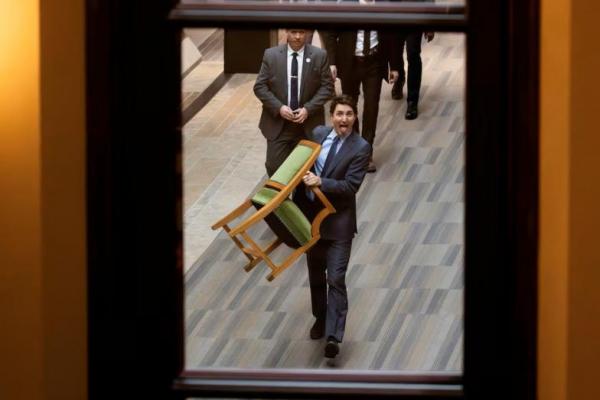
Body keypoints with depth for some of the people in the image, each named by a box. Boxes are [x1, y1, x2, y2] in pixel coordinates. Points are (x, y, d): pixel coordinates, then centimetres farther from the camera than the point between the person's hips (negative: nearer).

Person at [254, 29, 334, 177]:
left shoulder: (319, 56, -3)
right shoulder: (271, 55, -1)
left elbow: (327, 87, -1)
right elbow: (260, 87, -1)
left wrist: (308, 109, -14)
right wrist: (279, 107, -14)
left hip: (308, 125, 0)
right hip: (278, 124, 0)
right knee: (274, 167, -4)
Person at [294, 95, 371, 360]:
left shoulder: (361, 148, -13)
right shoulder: (318, 134, 1)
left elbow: (350, 186, -18)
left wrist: (320, 182, -29)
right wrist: (296, 203, 9)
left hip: (338, 222, -5)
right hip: (310, 216, 5)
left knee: (336, 279, -10)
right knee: (315, 275, 19)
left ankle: (333, 337, -14)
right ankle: (320, 318, 39)